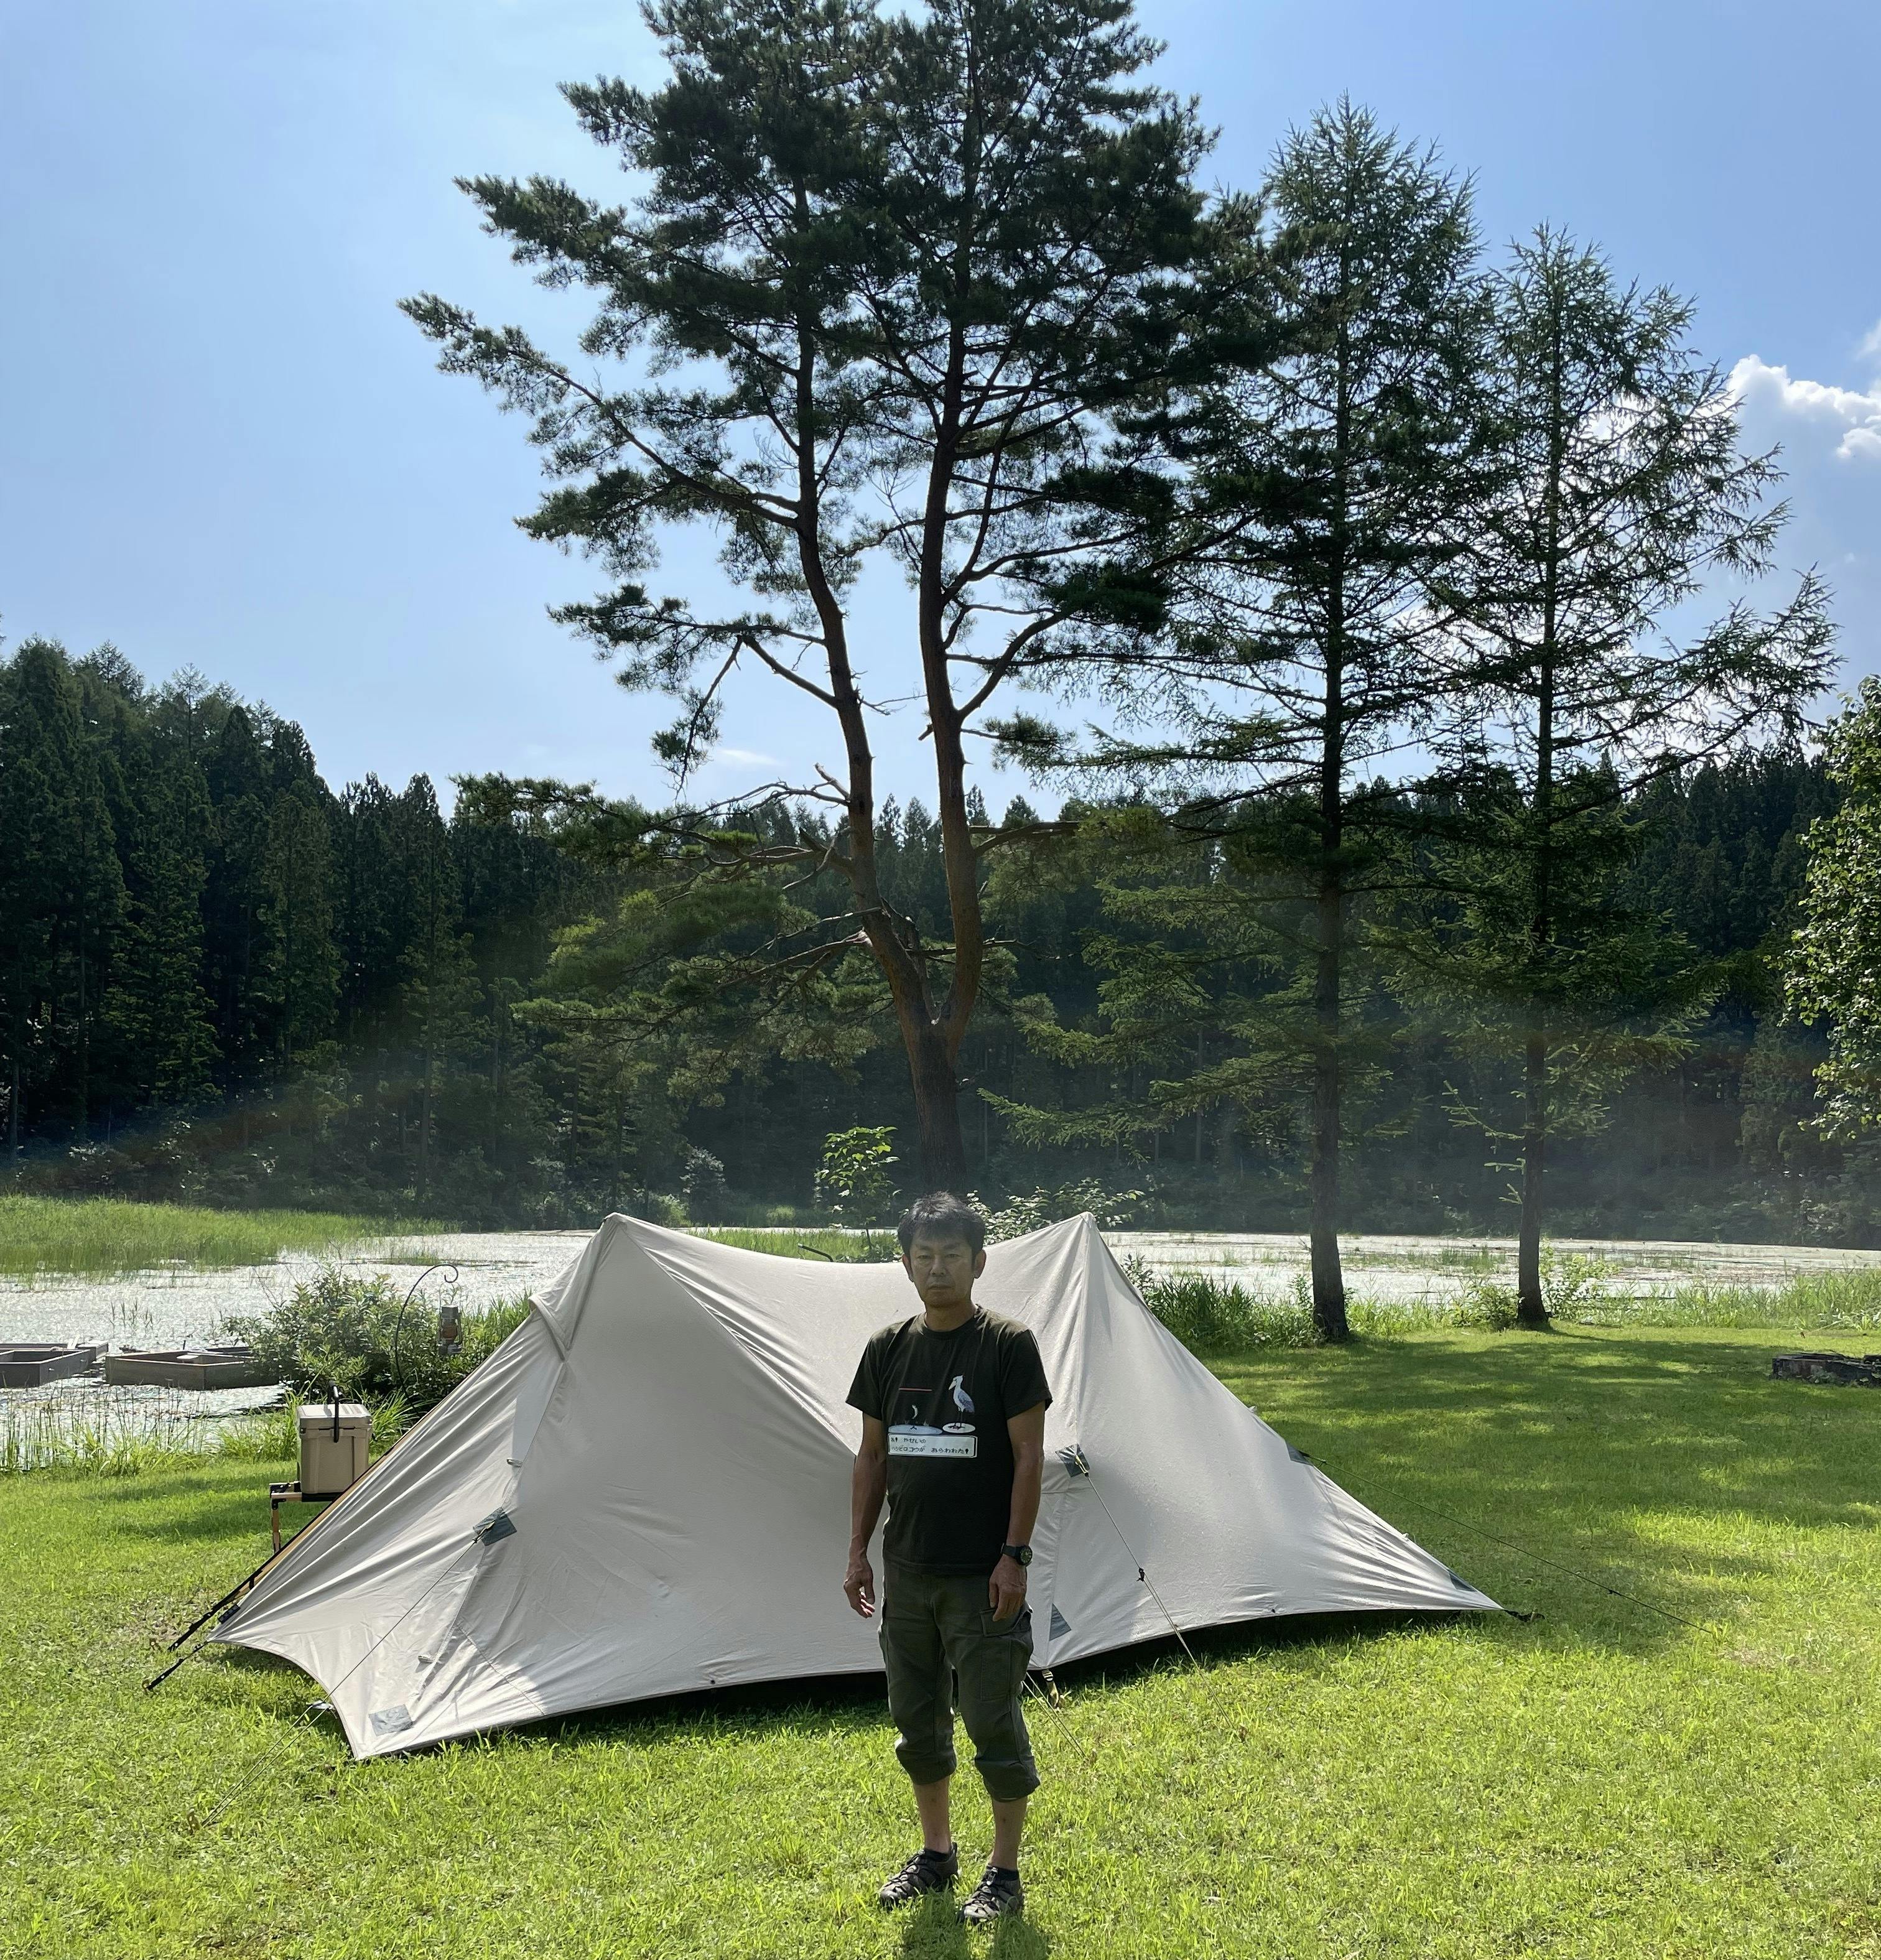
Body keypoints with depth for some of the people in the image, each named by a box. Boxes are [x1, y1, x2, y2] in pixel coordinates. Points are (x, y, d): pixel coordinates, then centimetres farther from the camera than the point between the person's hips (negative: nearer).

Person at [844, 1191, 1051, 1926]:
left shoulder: (1008, 1346, -10)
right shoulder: (888, 1349, 5)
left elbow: (1029, 1458, -10)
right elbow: (872, 1457, 11)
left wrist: (1014, 1556, -14)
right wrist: (858, 1551, 8)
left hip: (981, 1579, -5)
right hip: (908, 1573, 5)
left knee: (993, 1722, 2)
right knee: (916, 1717, 15)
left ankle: (1005, 1872, 17)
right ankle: (936, 1852, 33)